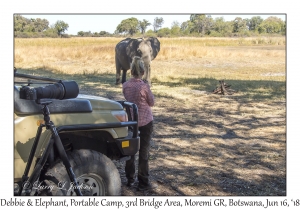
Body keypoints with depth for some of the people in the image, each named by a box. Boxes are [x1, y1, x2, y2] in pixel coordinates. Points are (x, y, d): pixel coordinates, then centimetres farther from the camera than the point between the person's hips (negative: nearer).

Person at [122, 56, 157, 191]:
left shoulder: (125, 86, -4)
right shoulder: (144, 86, -17)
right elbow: (152, 103, -5)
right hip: (145, 122, -4)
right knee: (144, 152, 3)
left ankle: (130, 179, 25)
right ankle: (143, 183, 10)